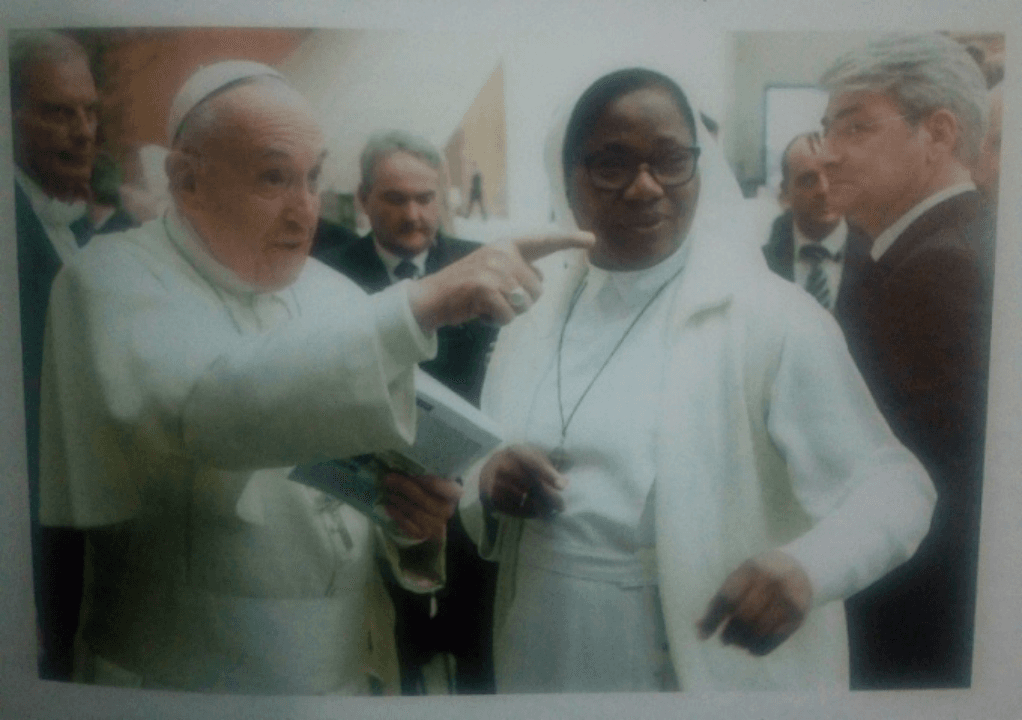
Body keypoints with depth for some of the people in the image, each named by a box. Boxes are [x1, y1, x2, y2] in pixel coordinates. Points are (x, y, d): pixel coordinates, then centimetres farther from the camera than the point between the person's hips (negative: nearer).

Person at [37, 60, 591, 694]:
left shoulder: (336, 295, 4)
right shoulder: (114, 278, -11)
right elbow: (204, 410, -32)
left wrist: (419, 514, -16)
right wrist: (421, 304, -36)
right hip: (188, 678, -4)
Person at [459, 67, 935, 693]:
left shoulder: (770, 315, -13)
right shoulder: (534, 307, 0)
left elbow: (893, 485, -13)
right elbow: (484, 513, 8)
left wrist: (806, 566, -32)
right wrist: (489, 490, -15)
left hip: (710, 674, -4)